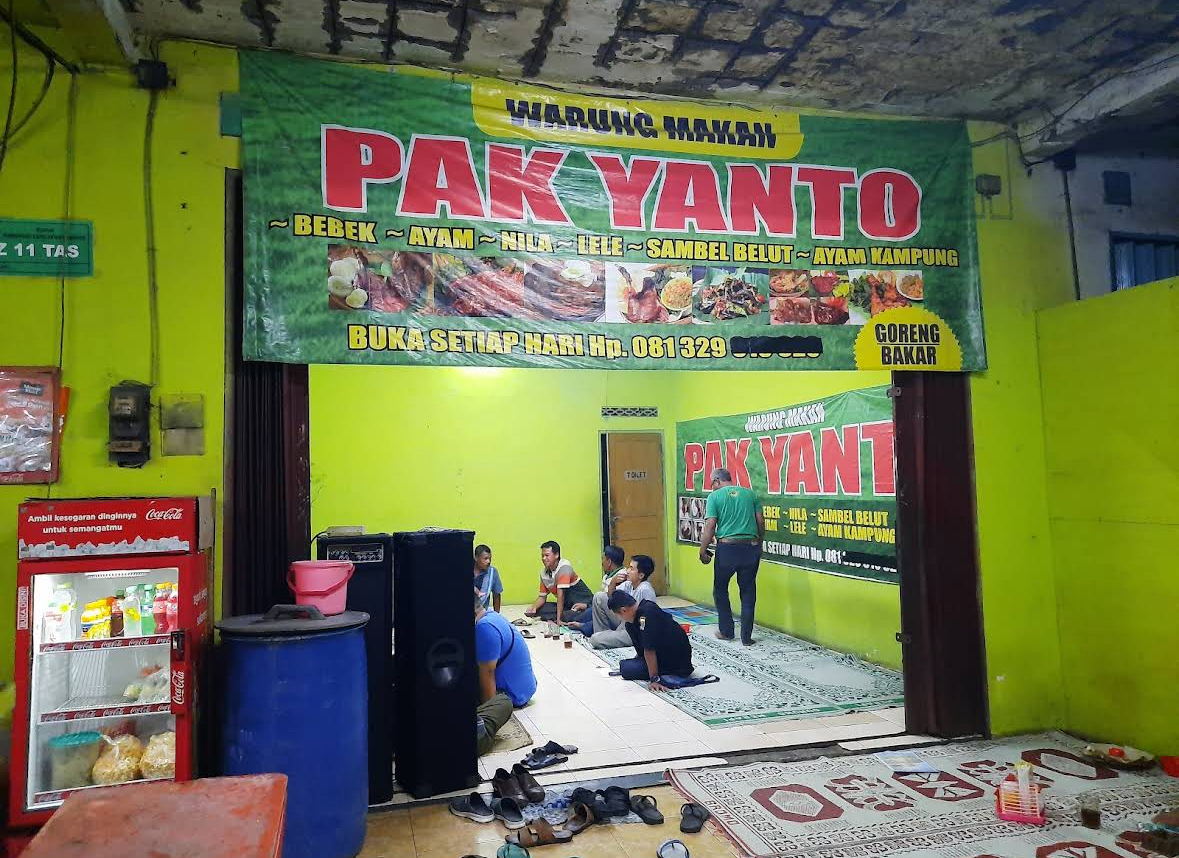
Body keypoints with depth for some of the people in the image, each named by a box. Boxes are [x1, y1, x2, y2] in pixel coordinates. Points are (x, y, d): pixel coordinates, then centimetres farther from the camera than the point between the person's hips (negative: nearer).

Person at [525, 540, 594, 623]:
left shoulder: (564, 566, -20)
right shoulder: (544, 573, 2)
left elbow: (560, 594, -25)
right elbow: (543, 597, 11)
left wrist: (558, 619, -27)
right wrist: (534, 608, -11)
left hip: (583, 603, -8)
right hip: (567, 604, 8)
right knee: (540, 609, -10)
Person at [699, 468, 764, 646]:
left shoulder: (715, 496, -2)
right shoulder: (750, 493, 9)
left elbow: (710, 526, -8)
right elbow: (761, 522, 8)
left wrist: (703, 551, -2)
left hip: (727, 548, -3)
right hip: (751, 547, 3)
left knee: (720, 589, 16)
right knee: (748, 592, 11)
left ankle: (726, 631, 22)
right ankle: (746, 636, 13)